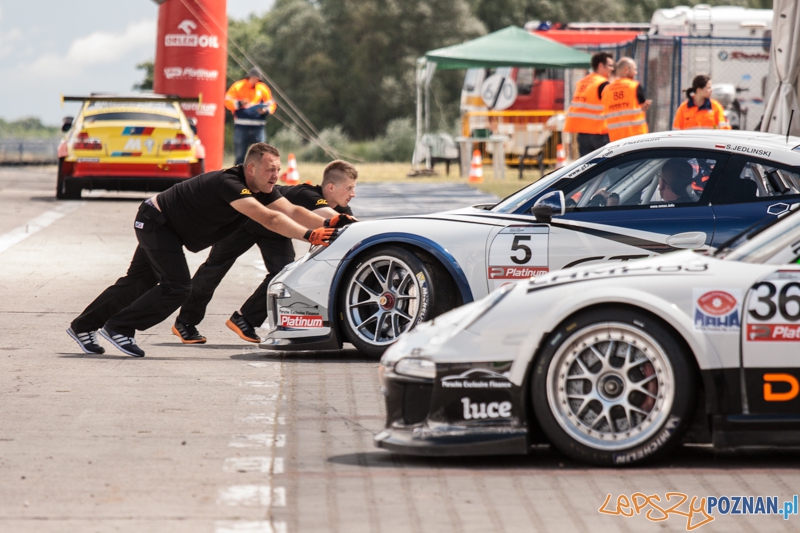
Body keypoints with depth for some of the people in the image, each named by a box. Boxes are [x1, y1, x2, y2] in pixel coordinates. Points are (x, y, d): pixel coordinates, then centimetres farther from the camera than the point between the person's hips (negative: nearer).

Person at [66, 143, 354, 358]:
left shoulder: (262, 188, -7)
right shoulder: (229, 184, -36)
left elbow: (291, 211, -16)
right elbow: (268, 218, -45)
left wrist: (327, 223, -32)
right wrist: (309, 235, -51)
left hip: (166, 227, 10)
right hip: (154, 222, -10)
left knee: (138, 283, 16)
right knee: (177, 286, -18)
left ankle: (83, 327, 28)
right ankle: (118, 328, -6)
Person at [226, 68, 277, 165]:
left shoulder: (263, 89, 9)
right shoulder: (238, 87, 2)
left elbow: (271, 104, 12)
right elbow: (228, 101, -2)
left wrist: (265, 110, -10)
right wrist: (239, 103, -20)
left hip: (258, 127, 2)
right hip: (241, 126, -2)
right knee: (239, 154, 1)